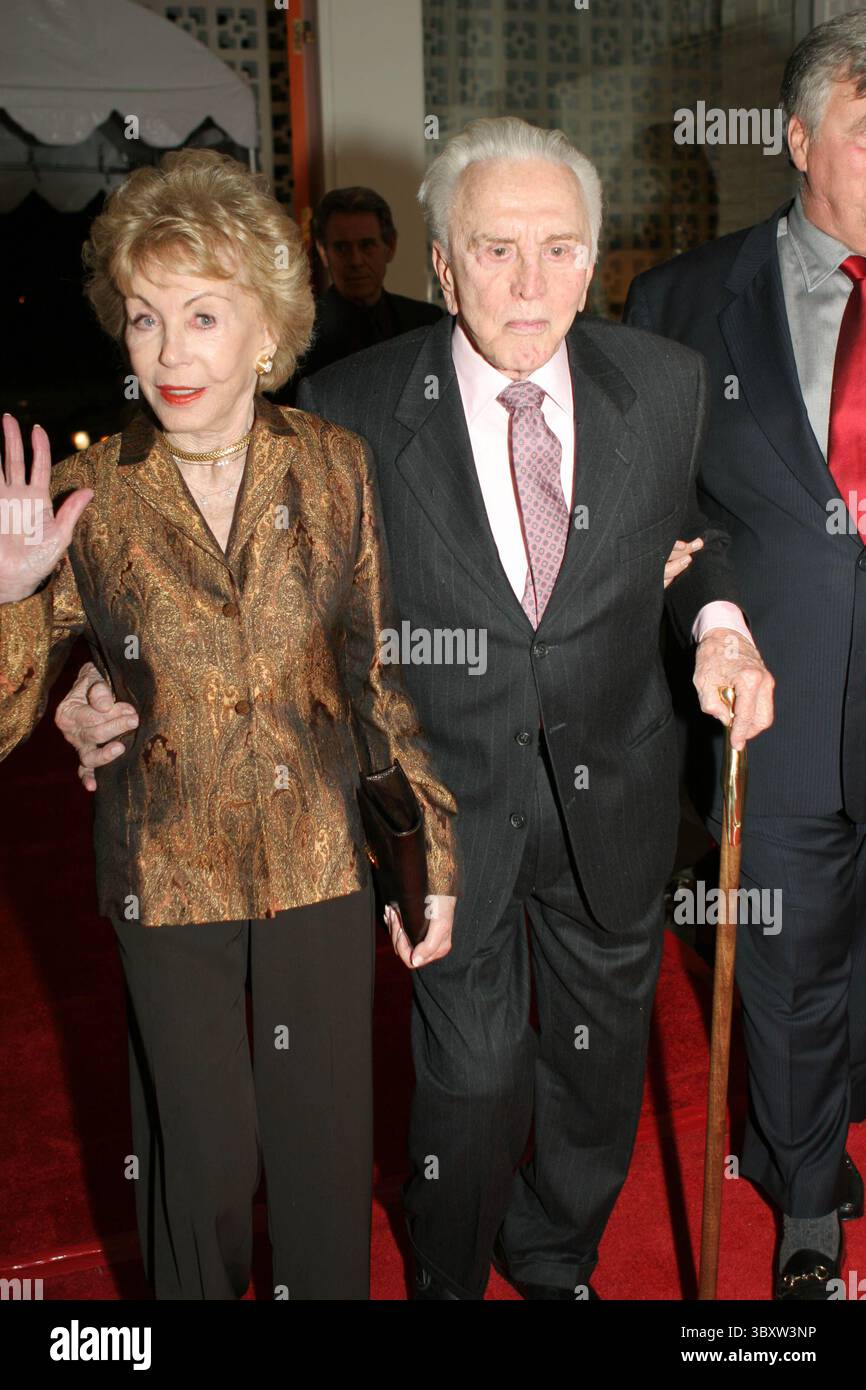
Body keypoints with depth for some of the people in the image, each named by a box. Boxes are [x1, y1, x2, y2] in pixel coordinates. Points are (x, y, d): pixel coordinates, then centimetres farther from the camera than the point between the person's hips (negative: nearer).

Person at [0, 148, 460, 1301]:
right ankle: (196, 1292, 45)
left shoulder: (334, 467, -7)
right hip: (170, 879, -1)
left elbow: (380, 671, 0)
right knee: (204, 1152, 15)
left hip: (324, 862, 1)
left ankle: (332, 1289, 45)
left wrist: (430, 853, 2)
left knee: (326, 1139, 16)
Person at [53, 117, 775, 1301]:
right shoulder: (353, 410, -16)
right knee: (474, 1074, 4)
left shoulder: (665, 382, -7)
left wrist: (718, 620, -9)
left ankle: (555, 1255, 52)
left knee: (602, 1052, 21)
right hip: (453, 799, -3)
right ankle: (449, 1277, 39)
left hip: (611, 792, 4)